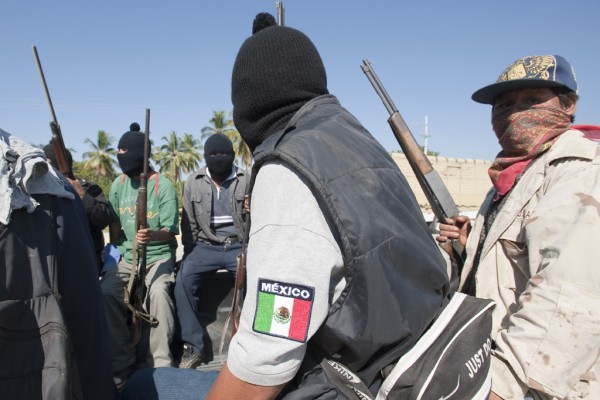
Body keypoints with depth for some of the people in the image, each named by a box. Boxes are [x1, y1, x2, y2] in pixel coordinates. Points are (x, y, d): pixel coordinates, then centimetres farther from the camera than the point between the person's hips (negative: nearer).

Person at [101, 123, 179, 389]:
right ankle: (121, 362, -8)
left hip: (158, 257, -4)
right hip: (127, 257, 5)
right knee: (105, 292, -22)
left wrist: (152, 235, -31)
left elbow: (170, 231, -12)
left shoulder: (163, 186, -9)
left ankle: (160, 364, -16)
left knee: (159, 292, -33)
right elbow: (114, 223, 16)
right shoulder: (118, 184, 7)